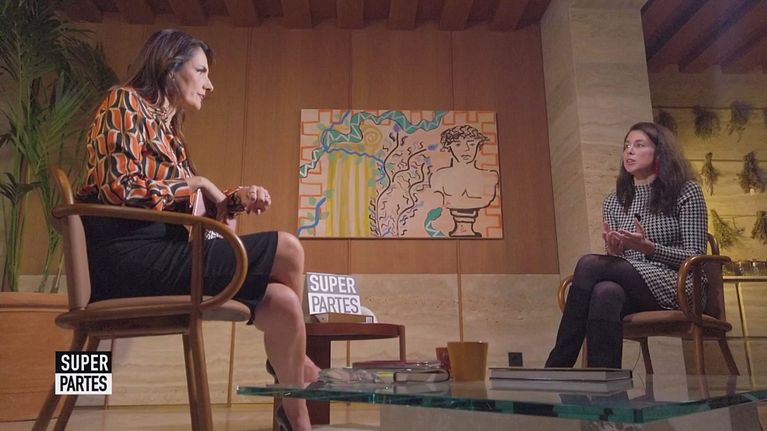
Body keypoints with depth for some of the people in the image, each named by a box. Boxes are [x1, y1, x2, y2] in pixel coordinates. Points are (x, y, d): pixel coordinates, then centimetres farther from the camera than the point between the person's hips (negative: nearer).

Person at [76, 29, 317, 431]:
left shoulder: (169, 131, 23)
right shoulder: (125, 102, 0)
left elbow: (190, 209, 19)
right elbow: (120, 189, -15)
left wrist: (237, 198, 1)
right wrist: (195, 183, -3)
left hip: (157, 255, 8)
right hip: (129, 258, -8)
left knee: (282, 303, -8)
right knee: (287, 250, -13)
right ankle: (296, 363, 9)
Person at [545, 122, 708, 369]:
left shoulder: (686, 192, 6)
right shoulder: (613, 202, 18)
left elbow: (696, 256, 0)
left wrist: (647, 247, -18)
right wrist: (613, 252, -8)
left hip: (675, 286, -3)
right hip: (629, 285, 4)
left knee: (589, 264, -28)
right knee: (605, 292, -37)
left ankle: (558, 366, -27)